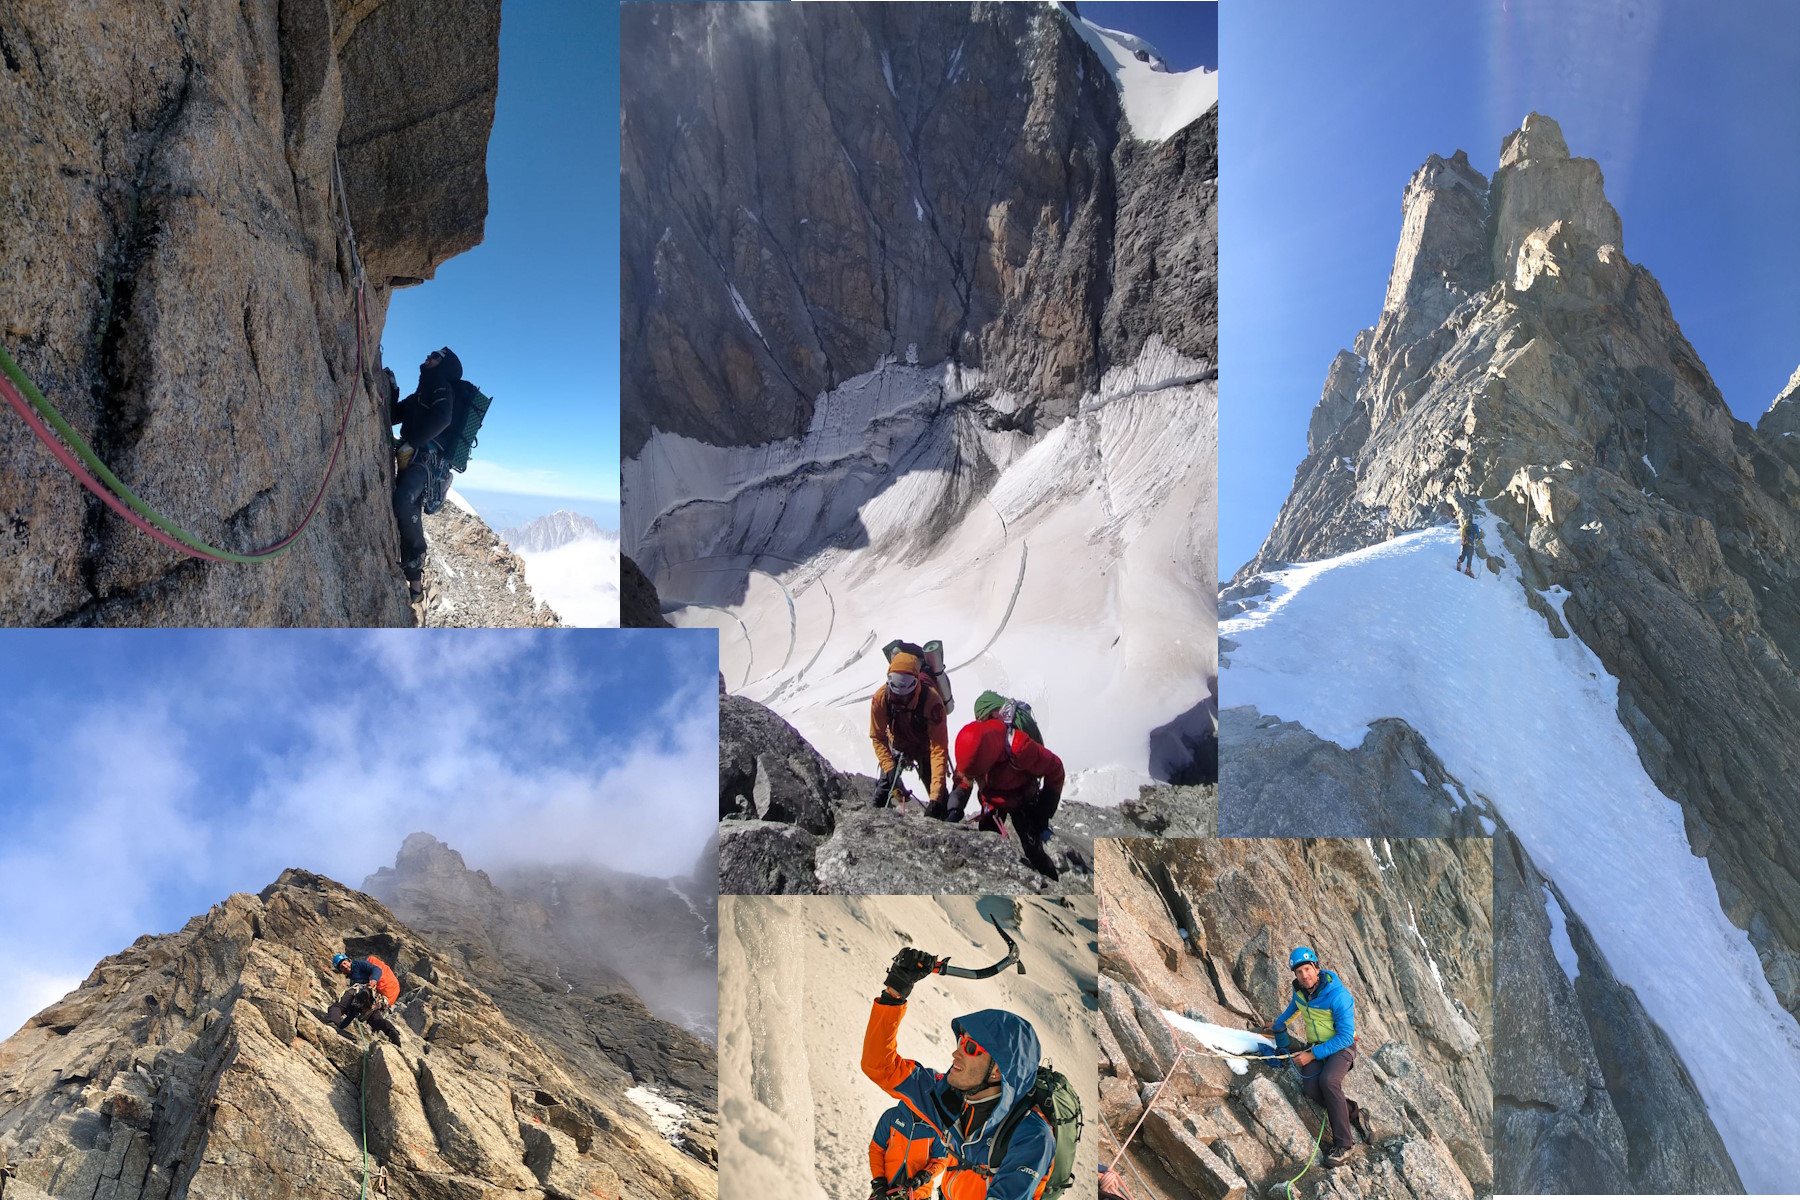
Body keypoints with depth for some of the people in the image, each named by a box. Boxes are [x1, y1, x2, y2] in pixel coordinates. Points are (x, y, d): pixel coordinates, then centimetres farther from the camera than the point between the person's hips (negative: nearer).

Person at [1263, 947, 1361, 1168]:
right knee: (1311, 1087, -24)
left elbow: (1345, 1036, -22)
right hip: (1315, 1046, 5)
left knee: (1328, 1080, -34)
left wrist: (1313, 1055, -23)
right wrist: (1278, 1027, 37)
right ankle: (1351, 1113, 2)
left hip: (1341, 1047, -5)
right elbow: (1292, 1008, 22)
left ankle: (1342, 1144, -23)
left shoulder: (1338, 995, -23)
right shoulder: (1299, 991, -3)